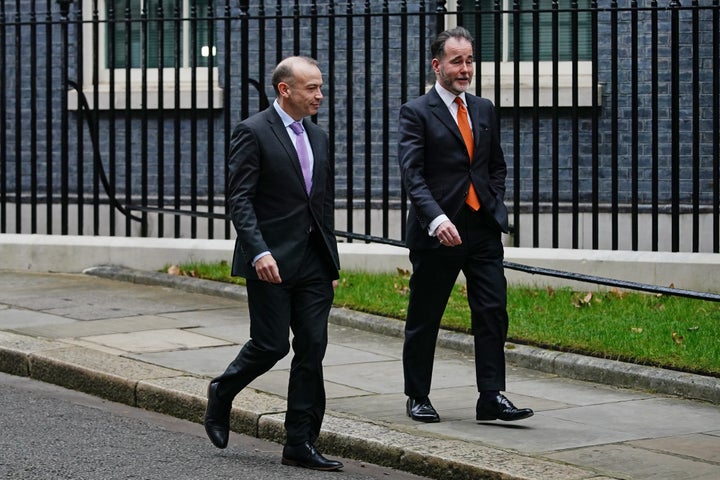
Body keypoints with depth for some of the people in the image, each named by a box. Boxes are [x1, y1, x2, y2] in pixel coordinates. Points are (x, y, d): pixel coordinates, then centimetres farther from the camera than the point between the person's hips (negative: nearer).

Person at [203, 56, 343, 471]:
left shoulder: (319, 138, 15)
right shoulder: (253, 133, -7)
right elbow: (239, 199, -13)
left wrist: (332, 263, 17)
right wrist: (259, 252, -24)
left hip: (313, 262, 6)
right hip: (271, 262, -6)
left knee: (313, 348, 1)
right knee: (271, 344, -5)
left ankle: (301, 443, 6)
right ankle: (222, 394, 25)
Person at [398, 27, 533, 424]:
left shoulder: (484, 110, 14)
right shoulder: (416, 112, -5)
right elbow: (412, 173, -14)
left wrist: (495, 206, 7)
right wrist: (436, 219, -27)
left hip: (482, 229, 5)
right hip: (437, 232, -4)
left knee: (493, 312, -3)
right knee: (423, 319, 6)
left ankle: (492, 398, -1)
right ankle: (418, 398, 19)